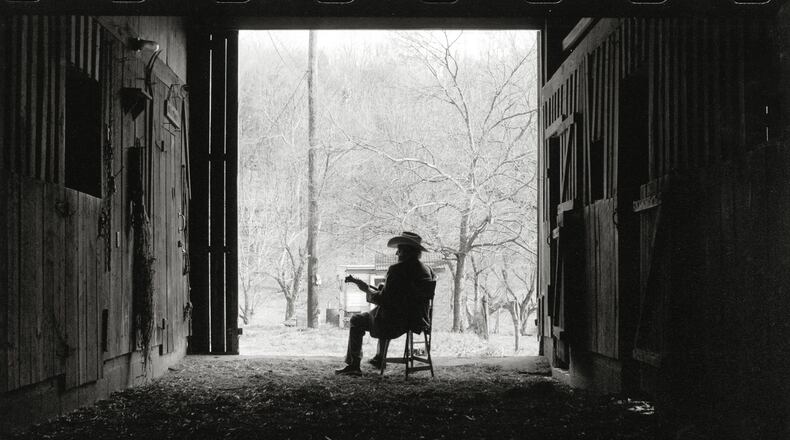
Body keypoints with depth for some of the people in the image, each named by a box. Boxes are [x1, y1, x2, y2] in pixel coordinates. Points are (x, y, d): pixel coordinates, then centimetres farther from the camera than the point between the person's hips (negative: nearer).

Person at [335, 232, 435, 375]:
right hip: (418, 322, 8)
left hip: (396, 323, -7)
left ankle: (353, 364, 19)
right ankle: (379, 359, 49)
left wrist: (368, 290, -1)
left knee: (357, 321, 17)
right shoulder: (427, 271, 1)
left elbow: (383, 299, -19)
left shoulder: (396, 269, -20)